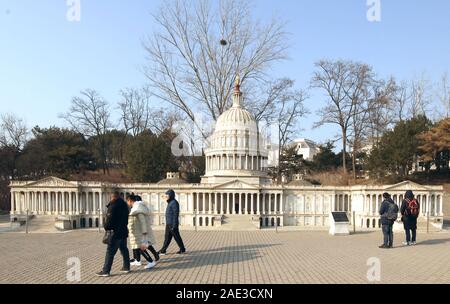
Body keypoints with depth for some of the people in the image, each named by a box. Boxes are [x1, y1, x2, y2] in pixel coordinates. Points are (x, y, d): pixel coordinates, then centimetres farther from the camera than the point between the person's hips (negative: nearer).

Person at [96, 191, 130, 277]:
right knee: (124, 249, 16)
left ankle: (106, 271, -3)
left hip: (115, 232, -9)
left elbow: (109, 219, -18)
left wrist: (107, 227, -3)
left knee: (110, 251, -5)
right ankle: (126, 267, 22)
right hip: (123, 231, 9)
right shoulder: (124, 205, 12)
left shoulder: (113, 206, -16)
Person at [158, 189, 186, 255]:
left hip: (172, 224, -10)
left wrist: (174, 225, -22)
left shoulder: (174, 203, -15)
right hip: (168, 224, 10)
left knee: (176, 237, 0)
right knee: (167, 238, 11)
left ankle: (182, 249, 11)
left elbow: (176, 214, -19)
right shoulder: (170, 203, 14)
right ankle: (163, 250, 15)